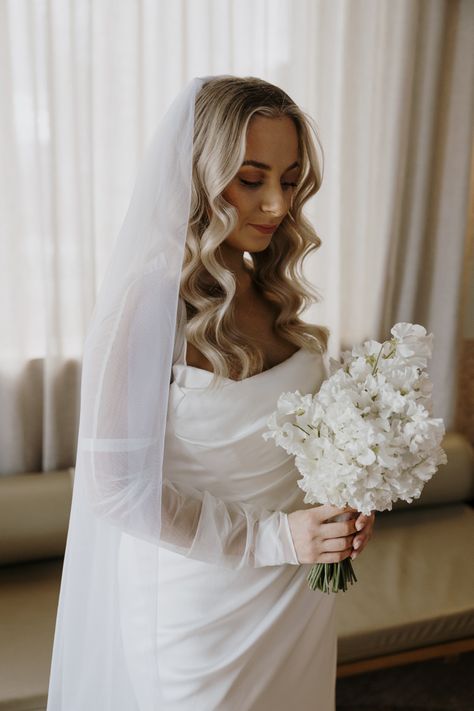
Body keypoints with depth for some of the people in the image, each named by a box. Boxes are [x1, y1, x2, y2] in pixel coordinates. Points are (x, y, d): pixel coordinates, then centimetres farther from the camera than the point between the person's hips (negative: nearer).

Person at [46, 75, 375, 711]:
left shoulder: (275, 293, -1)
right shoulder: (147, 303, -21)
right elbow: (115, 483, -22)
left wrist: (346, 504, -5)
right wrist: (269, 538, -21)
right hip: (200, 597, -6)